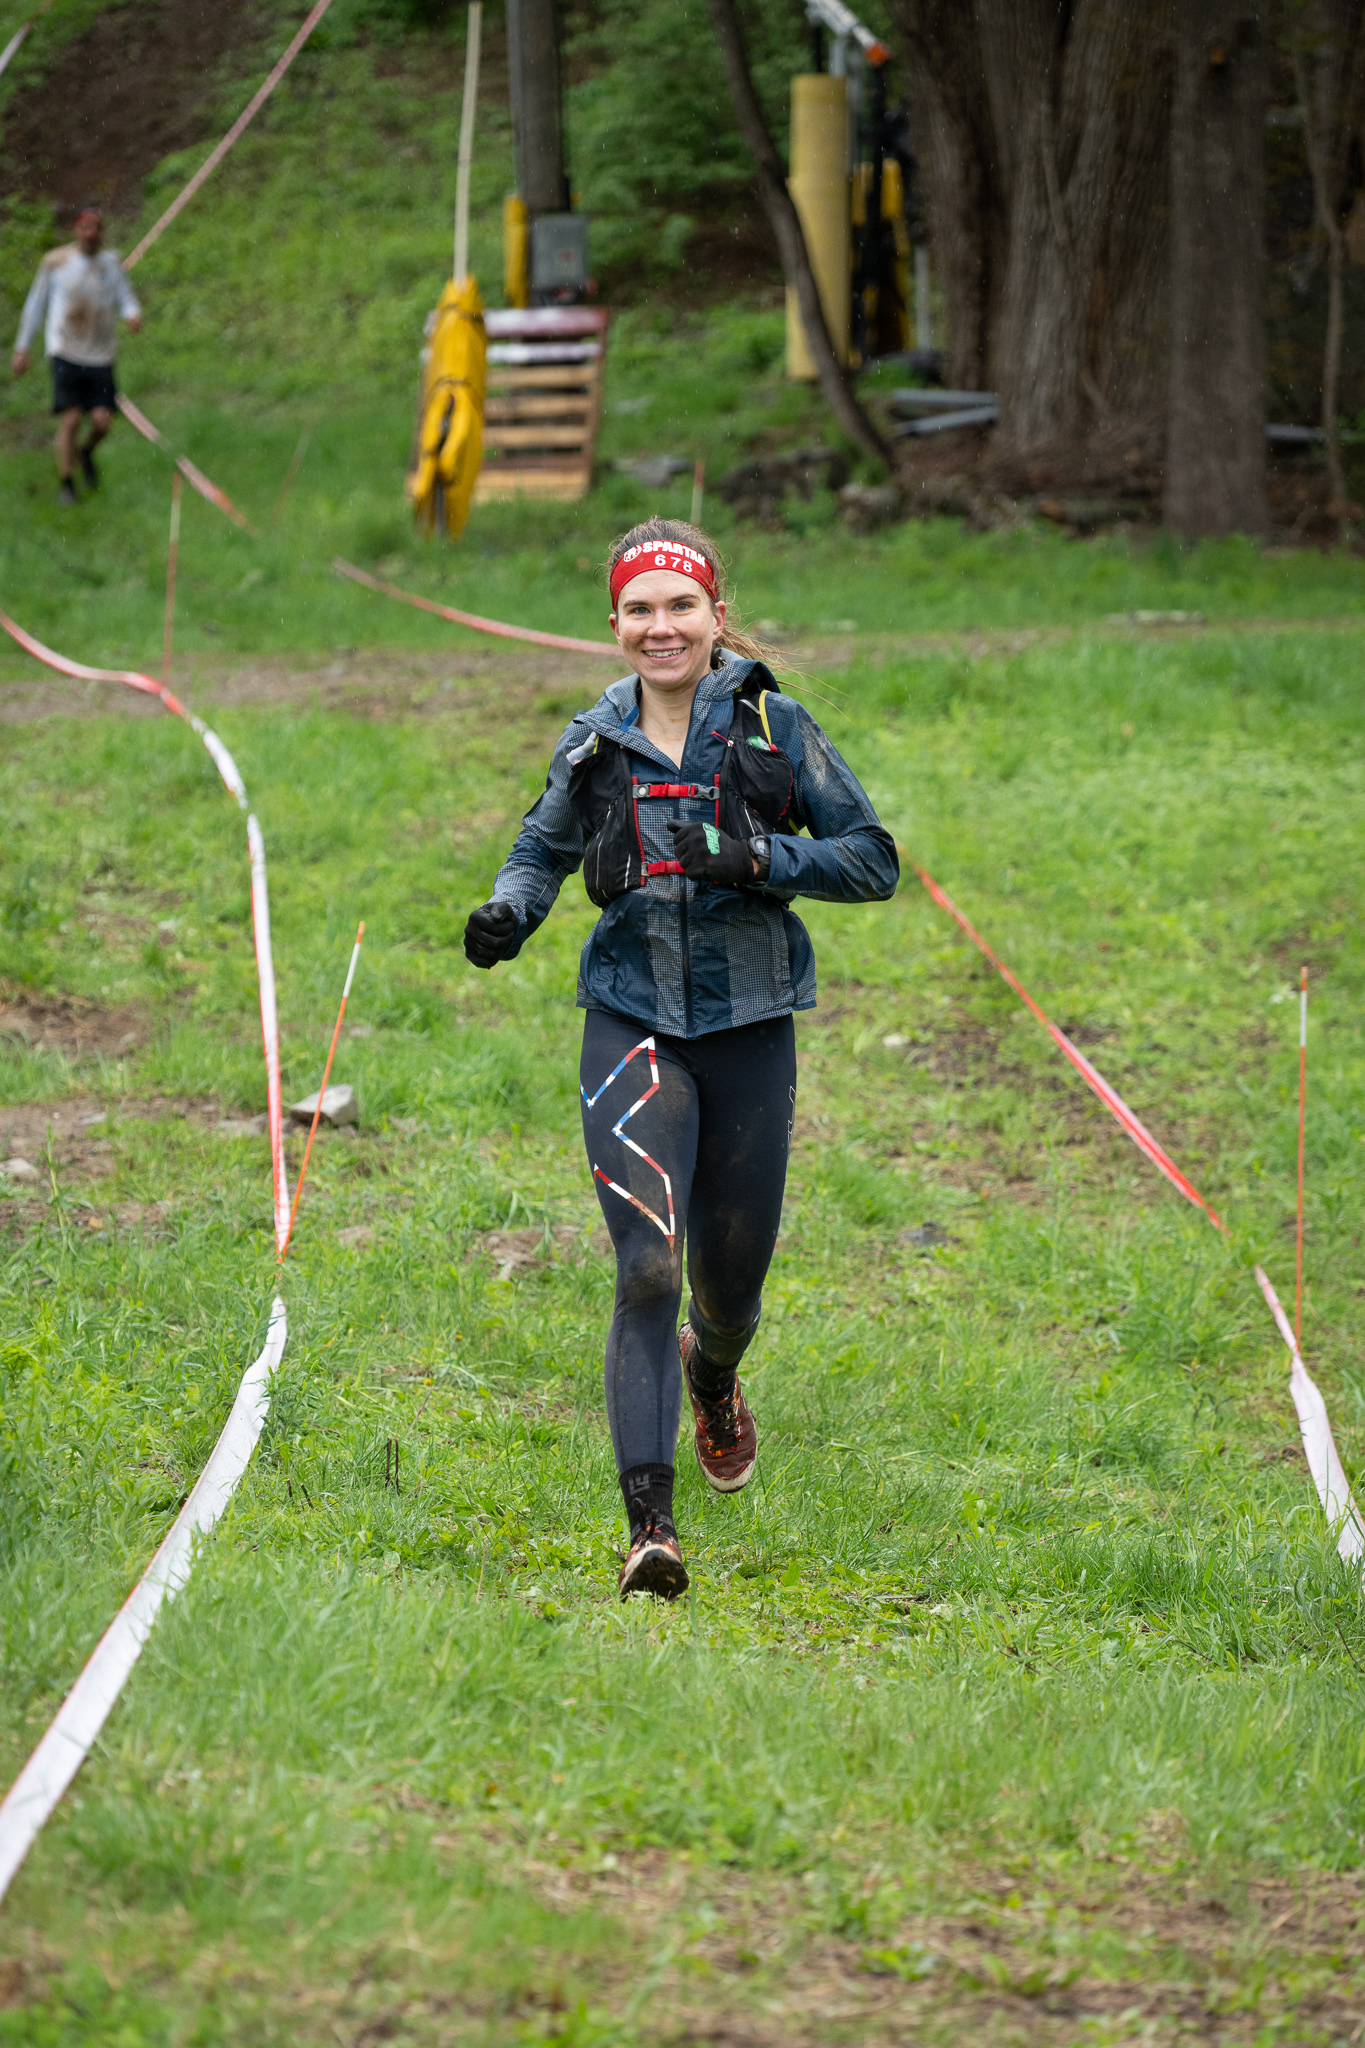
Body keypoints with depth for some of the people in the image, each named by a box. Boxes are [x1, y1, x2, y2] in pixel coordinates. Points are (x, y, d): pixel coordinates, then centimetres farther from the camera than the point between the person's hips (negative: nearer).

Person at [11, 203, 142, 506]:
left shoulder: (111, 262, 6)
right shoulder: (55, 262, 0)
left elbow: (126, 299, 7)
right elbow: (35, 305, 9)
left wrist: (133, 315, -19)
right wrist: (21, 348, 10)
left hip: (101, 356, 2)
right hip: (66, 353, -2)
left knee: (102, 420, -8)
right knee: (70, 418, -13)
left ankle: (86, 452, 26)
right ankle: (65, 484, 2)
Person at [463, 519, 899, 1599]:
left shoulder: (773, 726, -3)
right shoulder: (596, 743, 4)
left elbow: (874, 861, -2)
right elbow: (544, 849, 19)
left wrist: (757, 857, -18)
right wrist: (508, 911, -3)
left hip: (749, 1026, 0)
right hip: (635, 1023, 0)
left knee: (731, 1281, 13)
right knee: (648, 1267, -17)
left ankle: (714, 1379, 52)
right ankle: (650, 1524, -20)